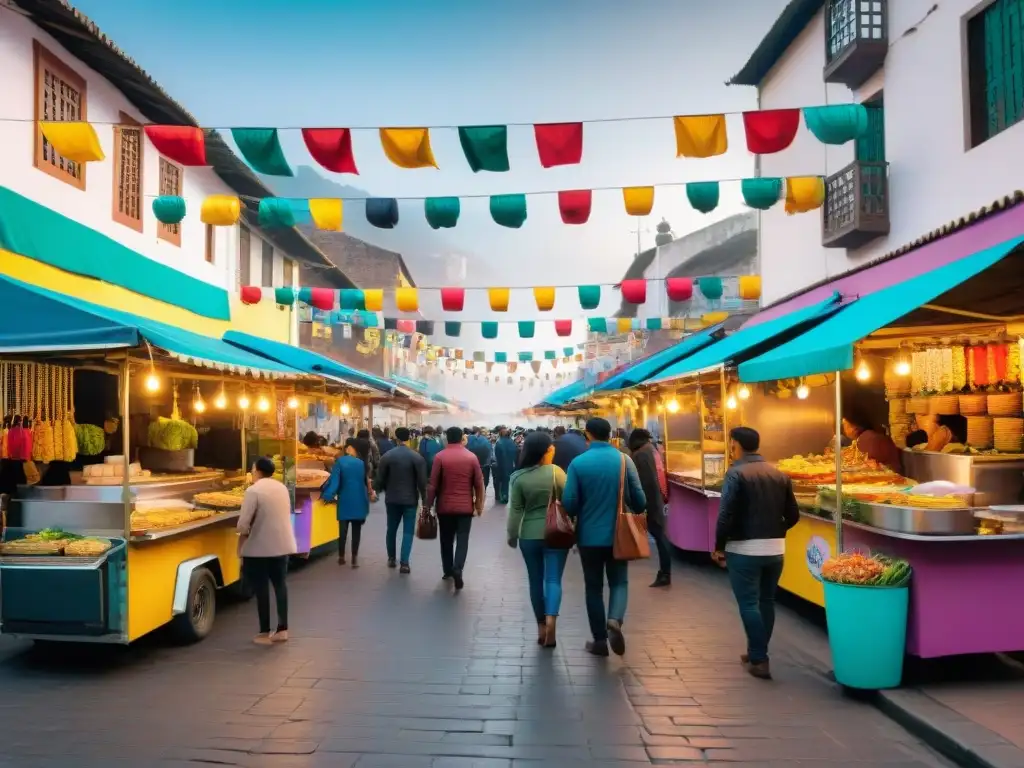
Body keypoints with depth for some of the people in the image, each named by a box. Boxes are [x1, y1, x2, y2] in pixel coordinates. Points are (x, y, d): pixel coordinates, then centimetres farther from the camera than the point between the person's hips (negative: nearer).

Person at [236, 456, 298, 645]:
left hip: (259, 547, -6)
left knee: (261, 588, 4)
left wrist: (242, 533, 2)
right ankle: (282, 630, 17)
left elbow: (243, 524, -19)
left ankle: (264, 633, 10)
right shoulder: (282, 487, 7)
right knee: (280, 584, 15)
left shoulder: (253, 490, -15)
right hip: (283, 544, 6)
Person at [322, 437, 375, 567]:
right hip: (359, 502, 1)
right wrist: (371, 493, 21)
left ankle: (341, 557, 17)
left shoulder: (340, 462, -7)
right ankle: (354, 558, 5)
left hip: (345, 501, -1)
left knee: (343, 529, 9)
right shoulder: (362, 463, 0)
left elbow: (334, 480, -15)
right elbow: (366, 481, 7)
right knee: (356, 531, 6)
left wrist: (328, 495, -14)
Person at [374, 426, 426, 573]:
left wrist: (377, 490, 19)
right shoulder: (416, 457, -9)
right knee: (408, 531, 2)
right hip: (410, 499, -2)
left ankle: (391, 558, 28)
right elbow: (422, 480, -9)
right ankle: (404, 563, -5)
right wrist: (424, 498, 2)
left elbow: (380, 479, -1)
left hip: (392, 498, 2)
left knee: (391, 529, 18)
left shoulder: (387, 456, -5)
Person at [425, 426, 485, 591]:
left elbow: (433, 484, -6)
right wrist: (479, 504, 11)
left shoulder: (440, 457, -6)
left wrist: (429, 504, 4)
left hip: (445, 506, 0)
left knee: (446, 540, 14)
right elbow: (479, 484, 0)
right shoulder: (472, 457, -2)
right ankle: (457, 569, -15)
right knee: (462, 540, 2)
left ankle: (448, 570, 22)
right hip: (465, 506, 0)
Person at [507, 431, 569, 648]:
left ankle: (541, 627, 21)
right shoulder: (555, 471, -9)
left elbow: (516, 509, -2)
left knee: (535, 580, 13)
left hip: (529, 535, 2)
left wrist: (512, 534, 9)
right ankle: (551, 619, -22)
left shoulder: (519, 477, -3)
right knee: (553, 579, 0)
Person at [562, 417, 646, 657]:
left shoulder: (578, 463, -11)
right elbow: (639, 501, -4)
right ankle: (615, 620, -10)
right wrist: (633, 513, 19)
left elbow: (569, 503, -11)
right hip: (618, 535, 1)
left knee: (594, 587, 13)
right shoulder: (625, 460, -7)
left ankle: (600, 640, 17)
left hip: (589, 535, -1)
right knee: (619, 582, 15)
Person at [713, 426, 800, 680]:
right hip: (775, 550, 6)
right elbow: (793, 515, 8)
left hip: (744, 550, -6)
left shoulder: (736, 473, -12)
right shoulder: (780, 475, 6)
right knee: (767, 602, 16)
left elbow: (726, 515, -17)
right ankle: (757, 654, 28)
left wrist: (719, 546, -6)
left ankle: (759, 660, 2)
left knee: (749, 604, 2)